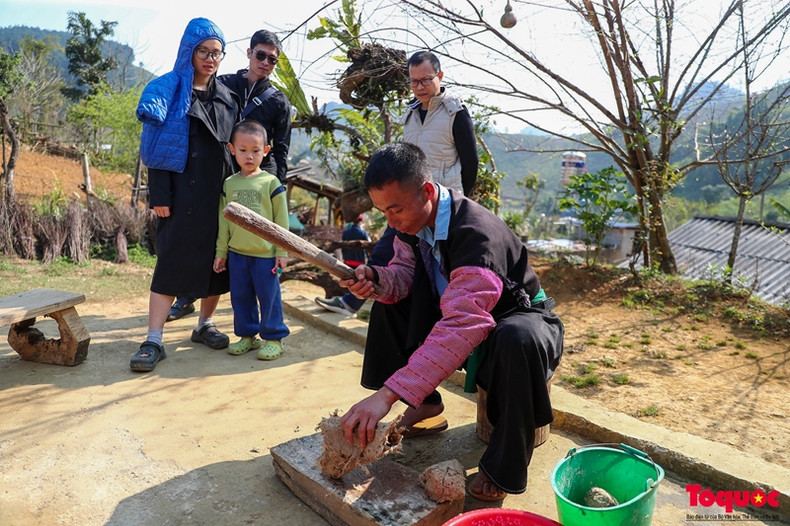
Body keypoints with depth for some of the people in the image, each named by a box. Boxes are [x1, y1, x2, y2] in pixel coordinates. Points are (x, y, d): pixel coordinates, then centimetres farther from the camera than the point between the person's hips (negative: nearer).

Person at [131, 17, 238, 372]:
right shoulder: (168, 89, 1)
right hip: (181, 193, -4)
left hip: (219, 193, 5)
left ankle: (204, 325, 23)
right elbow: (157, 145, -5)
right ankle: (153, 341, -2)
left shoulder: (226, 97, 14)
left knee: (216, 260, 7)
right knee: (171, 261, -6)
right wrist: (159, 195, -13)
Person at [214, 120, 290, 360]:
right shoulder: (229, 184, 7)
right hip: (237, 253, 4)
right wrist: (221, 252, 9)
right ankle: (247, 335, 28)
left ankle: (273, 337, 16)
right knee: (240, 297, 13)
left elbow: (281, 221, -2)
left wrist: (282, 252, -5)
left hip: (265, 253, -4)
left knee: (269, 296, 3)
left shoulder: (271, 182, -4)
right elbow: (223, 220, 10)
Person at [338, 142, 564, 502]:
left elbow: (461, 327, -45)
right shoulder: (412, 220, -11)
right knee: (389, 301, 0)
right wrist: (376, 280, -29)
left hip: (517, 315, -7)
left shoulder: (476, 233, -36)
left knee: (517, 340, -41)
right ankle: (425, 402, 9)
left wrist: (388, 394, -52)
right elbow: (403, 272, -3)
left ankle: (503, 468, -19)